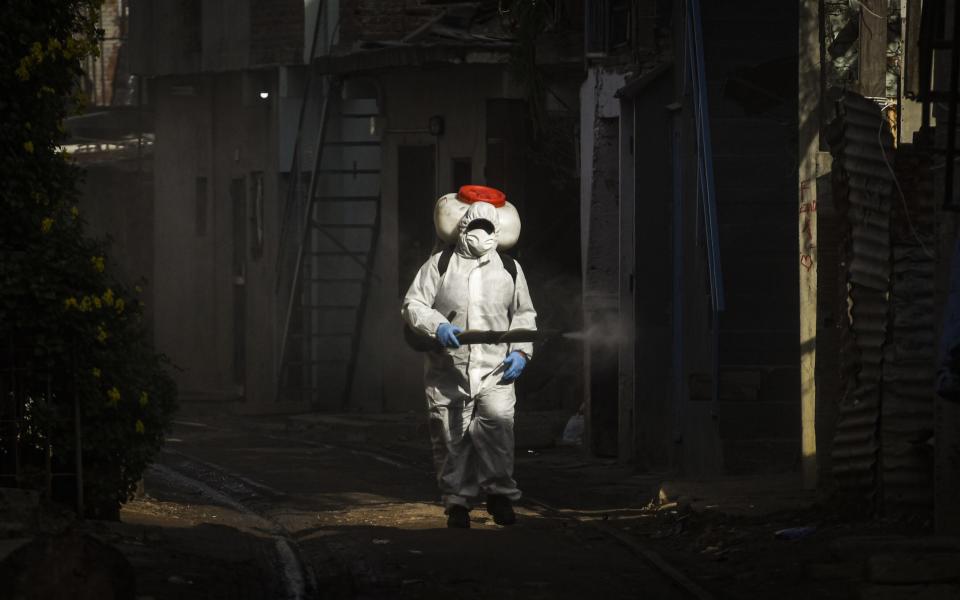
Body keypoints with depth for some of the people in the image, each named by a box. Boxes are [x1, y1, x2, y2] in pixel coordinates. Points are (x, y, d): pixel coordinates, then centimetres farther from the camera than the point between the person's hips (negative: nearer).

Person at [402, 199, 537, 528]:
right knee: (451, 437, -2)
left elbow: (524, 314, 22)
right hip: (448, 371, 0)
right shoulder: (440, 265, 5)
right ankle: (457, 503, 9)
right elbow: (413, 304, 2)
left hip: (495, 369, 0)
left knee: (498, 421, -21)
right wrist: (437, 327, -17)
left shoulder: (509, 269, 13)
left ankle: (499, 494, -10)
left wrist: (521, 350, 6)